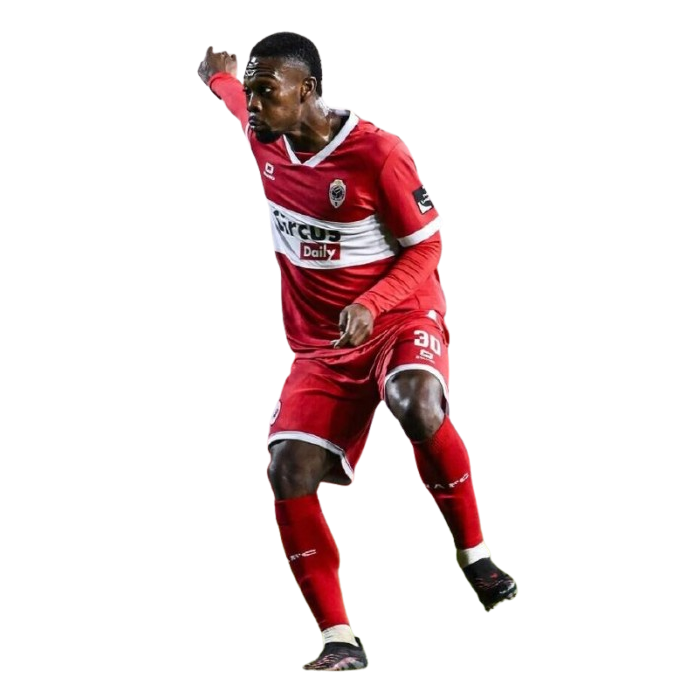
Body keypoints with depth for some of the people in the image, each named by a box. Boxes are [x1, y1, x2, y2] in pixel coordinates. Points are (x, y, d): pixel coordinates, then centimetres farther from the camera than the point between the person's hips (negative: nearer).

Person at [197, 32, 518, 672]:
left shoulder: (379, 151, -18)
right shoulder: (264, 139, 1)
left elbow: (426, 249, -11)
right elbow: (239, 105, 28)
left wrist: (370, 306, -27)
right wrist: (220, 74, 48)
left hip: (401, 316, -5)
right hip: (319, 342, 5)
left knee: (419, 408, -38)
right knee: (289, 475, -15)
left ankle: (475, 557, -17)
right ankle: (339, 640, -6)